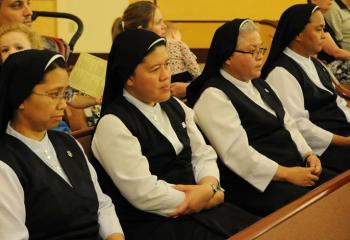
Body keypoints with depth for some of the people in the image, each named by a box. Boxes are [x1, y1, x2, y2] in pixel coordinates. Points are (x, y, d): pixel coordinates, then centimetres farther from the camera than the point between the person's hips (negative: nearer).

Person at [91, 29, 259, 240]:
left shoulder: (174, 107, 12)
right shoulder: (113, 124, -13)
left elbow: (203, 154, 12)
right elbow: (145, 194, -19)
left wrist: (209, 187, -11)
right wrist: (209, 197, -11)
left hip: (199, 208, 7)